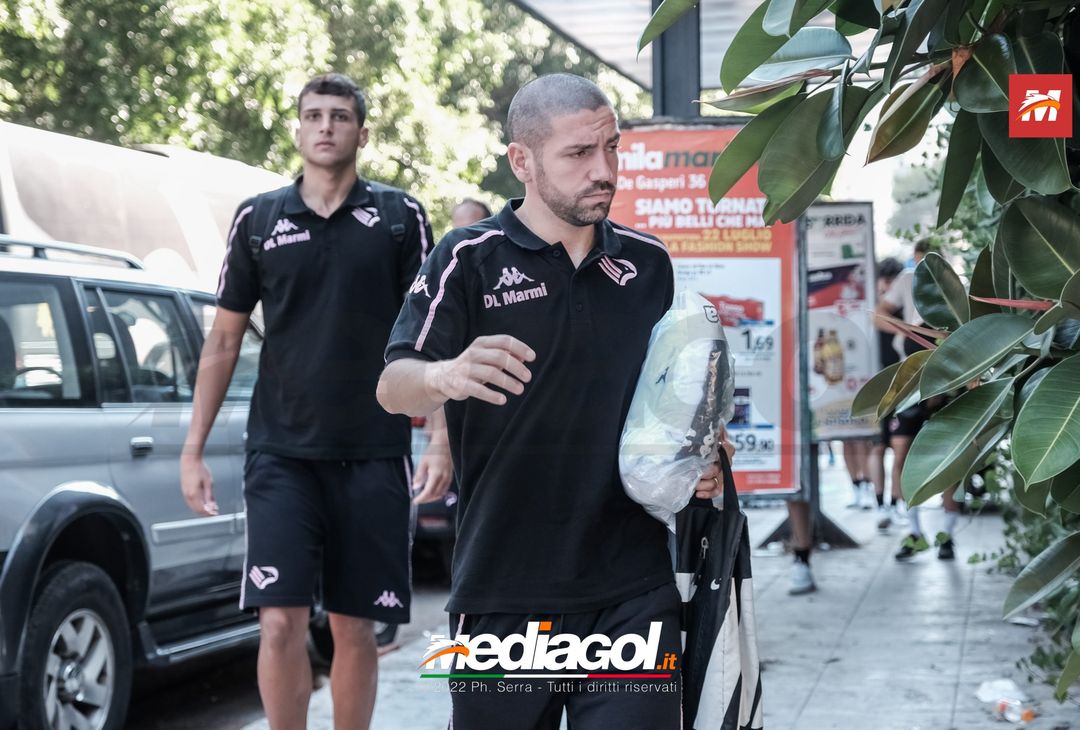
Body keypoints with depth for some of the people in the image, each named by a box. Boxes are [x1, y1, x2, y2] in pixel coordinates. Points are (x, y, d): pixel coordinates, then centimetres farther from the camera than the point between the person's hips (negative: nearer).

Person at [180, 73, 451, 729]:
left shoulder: (400, 217, 3)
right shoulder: (258, 219, 6)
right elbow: (224, 339, 10)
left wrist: (443, 442, -7)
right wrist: (193, 450, 6)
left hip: (373, 454, 0)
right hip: (282, 452, 0)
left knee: (354, 627, 6)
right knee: (281, 621, -9)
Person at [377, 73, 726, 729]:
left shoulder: (649, 263, 10)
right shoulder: (470, 260, -3)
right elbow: (394, 386, -13)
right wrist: (446, 376, -36)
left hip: (634, 590, 2)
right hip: (504, 591, -2)